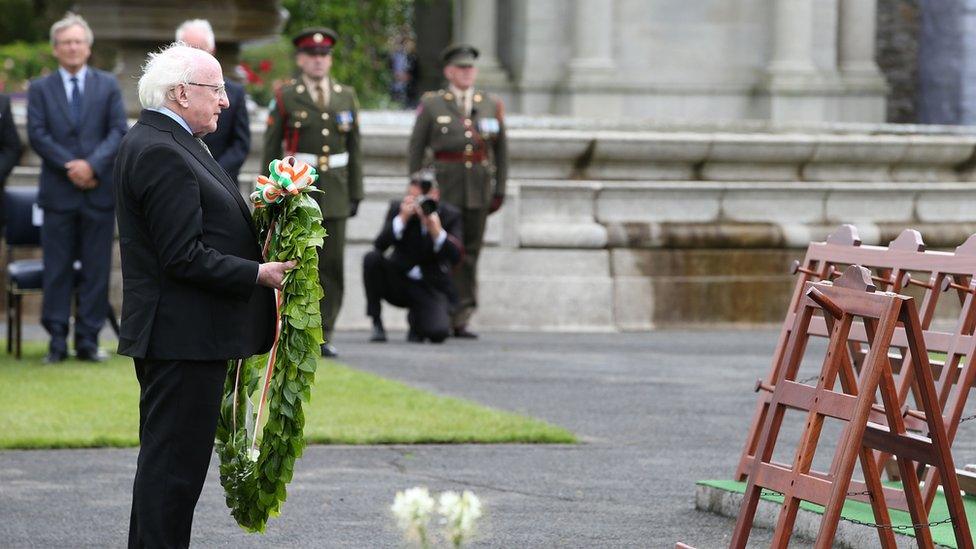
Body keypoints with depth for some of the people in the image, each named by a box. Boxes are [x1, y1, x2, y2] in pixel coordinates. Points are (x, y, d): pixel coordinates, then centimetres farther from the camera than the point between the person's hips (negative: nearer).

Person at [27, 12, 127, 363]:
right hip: (58, 192, -1)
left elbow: (119, 132, 0)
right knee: (57, 270, 2)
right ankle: (57, 341, 7)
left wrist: (92, 164, -15)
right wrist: (69, 167, -14)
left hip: (99, 191, 1)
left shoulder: (108, 86, 9)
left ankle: (88, 340, 7)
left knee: (96, 269, 2)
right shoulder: (40, 89, 8)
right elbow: (37, 135, -2)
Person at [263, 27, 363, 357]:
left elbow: (354, 148, 12)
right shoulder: (285, 98, 0)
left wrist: (356, 192, 7)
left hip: (335, 192, 3)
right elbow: (271, 150, 0)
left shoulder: (346, 97, 9)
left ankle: (324, 335, 6)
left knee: (331, 265, 1)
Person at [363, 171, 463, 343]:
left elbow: (455, 257, -20)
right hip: (399, 282, 1)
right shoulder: (397, 208, -6)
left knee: (438, 332, -27)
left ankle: (415, 318, 13)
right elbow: (379, 246, -19)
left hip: (430, 288, -1)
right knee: (372, 258, -27)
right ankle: (377, 324, -13)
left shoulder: (450, 215, -8)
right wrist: (402, 218, -30)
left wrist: (436, 230, -35)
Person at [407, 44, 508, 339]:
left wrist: (499, 190, 6)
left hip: (478, 189, 2)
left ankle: (461, 319, 5)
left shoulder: (491, 105, 11)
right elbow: (415, 149, 6)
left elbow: (501, 150, 13)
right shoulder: (431, 104, 5)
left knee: (470, 253, 2)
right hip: (443, 186, -2)